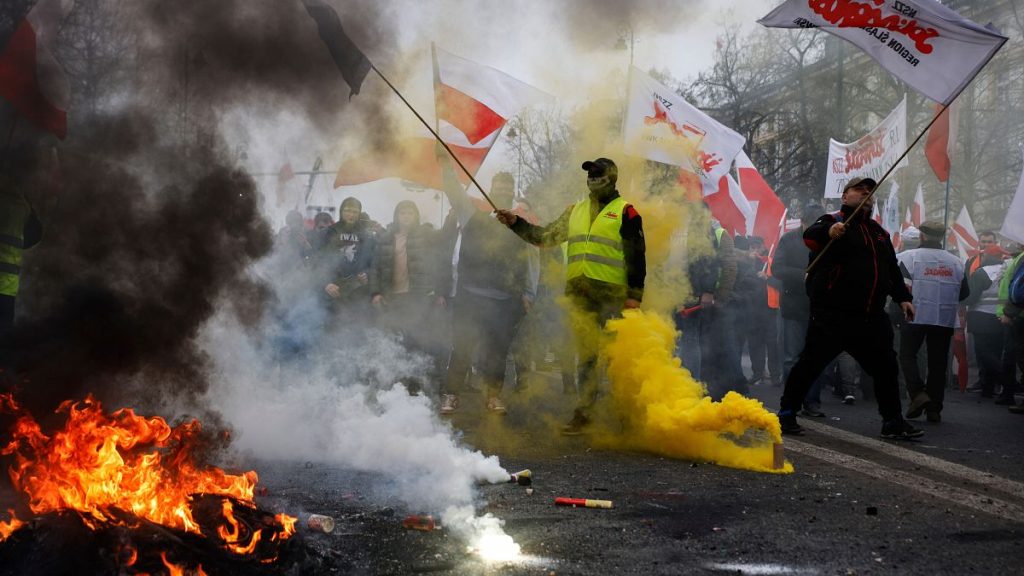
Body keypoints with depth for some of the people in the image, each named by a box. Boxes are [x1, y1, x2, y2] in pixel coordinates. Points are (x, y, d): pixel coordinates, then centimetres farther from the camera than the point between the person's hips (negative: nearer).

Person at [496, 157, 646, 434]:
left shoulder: (625, 212, 1)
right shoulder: (575, 211, 19)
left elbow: (636, 255, -3)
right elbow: (544, 236, 20)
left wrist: (635, 293, -9)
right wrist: (516, 224, 8)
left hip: (611, 292, -5)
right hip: (579, 292, 5)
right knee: (585, 353, 4)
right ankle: (584, 412, 7)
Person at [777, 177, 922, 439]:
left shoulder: (879, 232, 19)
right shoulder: (833, 221, -4)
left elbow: (893, 268, 26)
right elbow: (810, 236, -25)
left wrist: (903, 297, 16)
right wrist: (829, 231, -46)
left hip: (871, 317, 7)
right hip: (831, 315, -6)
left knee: (886, 368, 8)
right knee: (811, 364, -3)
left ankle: (893, 421, 18)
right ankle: (787, 414, 8)